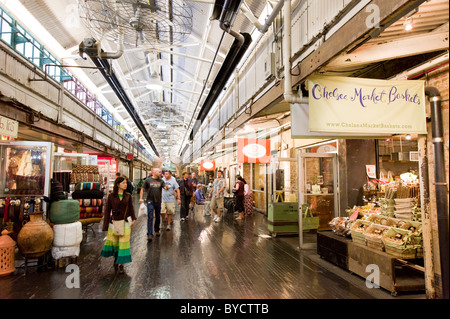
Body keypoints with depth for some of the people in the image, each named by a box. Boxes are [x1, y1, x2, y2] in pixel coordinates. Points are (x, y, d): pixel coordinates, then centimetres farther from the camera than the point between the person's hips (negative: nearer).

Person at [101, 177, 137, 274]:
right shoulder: (111, 196, -3)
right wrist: (105, 225, -1)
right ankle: (116, 258, 38)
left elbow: (131, 209, 7)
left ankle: (121, 264, 12)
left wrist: (133, 219, -8)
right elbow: (107, 210, 0)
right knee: (114, 242, 10)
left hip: (125, 223, 1)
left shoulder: (128, 196, 2)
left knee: (124, 243, 1)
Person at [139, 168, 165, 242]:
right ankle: (149, 234, -7)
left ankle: (156, 230, 34)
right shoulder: (148, 180, -2)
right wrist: (141, 198, -5)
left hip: (158, 201, 3)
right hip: (150, 201, -3)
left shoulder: (161, 180, 5)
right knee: (150, 218, -8)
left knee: (158, 217, 15)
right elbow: (142, 189, 3)